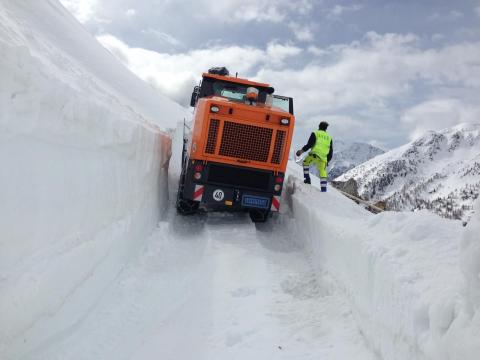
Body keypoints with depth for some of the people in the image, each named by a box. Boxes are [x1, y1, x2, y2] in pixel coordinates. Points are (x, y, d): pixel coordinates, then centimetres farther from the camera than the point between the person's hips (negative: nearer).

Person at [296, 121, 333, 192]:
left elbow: (309, 144, -5)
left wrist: (302, 150, 4)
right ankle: (324, 189, 6)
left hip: (314, 155, -3)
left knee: (305, 163, 22)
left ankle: (307, 179, 13)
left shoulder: (315, 133, 6)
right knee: (323, 173, 9)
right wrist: (328, 160, 26)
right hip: (323, 158, 3)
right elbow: (331, 151, 19)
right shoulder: (329, 137, 19)